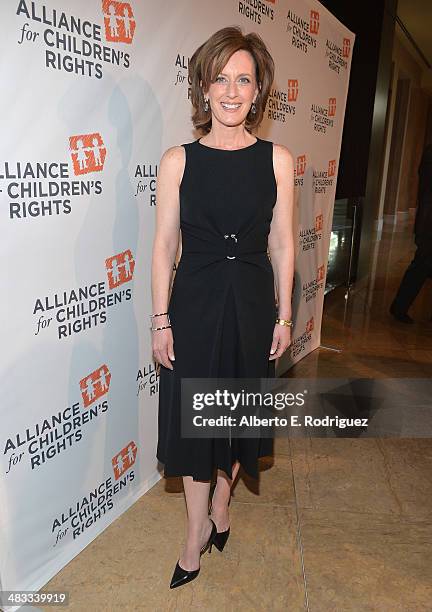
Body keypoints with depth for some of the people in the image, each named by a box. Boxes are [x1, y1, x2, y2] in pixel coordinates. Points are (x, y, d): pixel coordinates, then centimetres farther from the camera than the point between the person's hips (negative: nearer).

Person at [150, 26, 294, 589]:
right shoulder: (177, 161, -5)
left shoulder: (277, 159, -1)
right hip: (194, 304, -1)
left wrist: (283, 316, 2)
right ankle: (199, 529, 32)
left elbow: (281, 242, 2)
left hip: (252, 303, 2)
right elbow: (165, 245, -3)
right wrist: (161, 320, -5)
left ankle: (221, 497, 46)